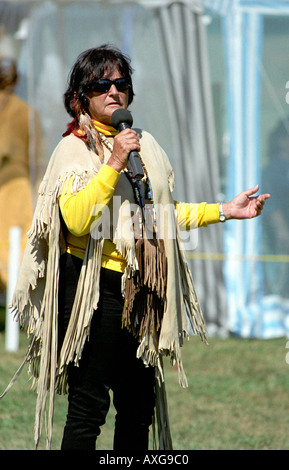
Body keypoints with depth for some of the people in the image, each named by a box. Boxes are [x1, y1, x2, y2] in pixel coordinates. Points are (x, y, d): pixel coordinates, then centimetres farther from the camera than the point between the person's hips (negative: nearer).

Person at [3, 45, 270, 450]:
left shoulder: (144, 144, 14)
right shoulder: (74, 149, -7)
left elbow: (163, 213, 25)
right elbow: (76, 220, -22)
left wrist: (224, 211, 20)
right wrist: (114, 164, -23)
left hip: (141, 289, 7)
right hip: (95, 285, -7)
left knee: (139, 407, 11)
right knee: (89, 407, -7)